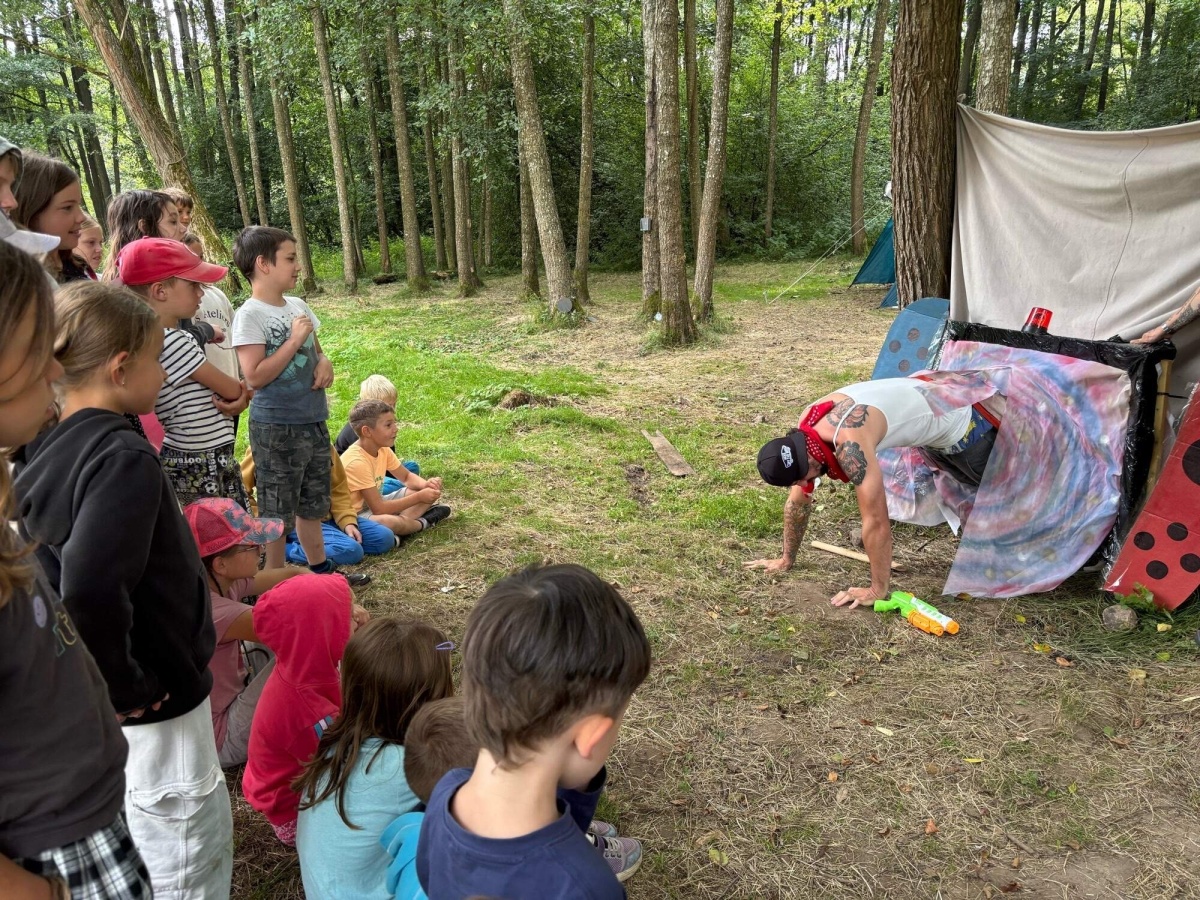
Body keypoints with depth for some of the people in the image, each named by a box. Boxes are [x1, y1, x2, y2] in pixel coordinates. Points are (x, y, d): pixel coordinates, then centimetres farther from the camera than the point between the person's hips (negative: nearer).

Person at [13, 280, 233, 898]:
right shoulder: (124, 457, -25)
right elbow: (90, 590, -36)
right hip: (153, 711, -9)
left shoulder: (41, 452, 1)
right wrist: (127, 688, -22)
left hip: (90, 711, 9)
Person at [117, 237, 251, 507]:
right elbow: (232, 390, -14)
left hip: (207, 459, 9)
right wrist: (241, 393, 7)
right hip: (200, 467, -9)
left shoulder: (175, 338, 8)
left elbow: (211, 387, 12)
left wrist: (235, 400, -8)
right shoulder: (171, 342, -22)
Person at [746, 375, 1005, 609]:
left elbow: (876, 522, -40)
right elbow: (799, 501, -6)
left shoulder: (850, 445, -44)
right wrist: (787, 559, 0)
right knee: (979, 487, 31)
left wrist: (877, 591, -32)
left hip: (958, 418, -7)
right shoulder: (804, 431, -18)